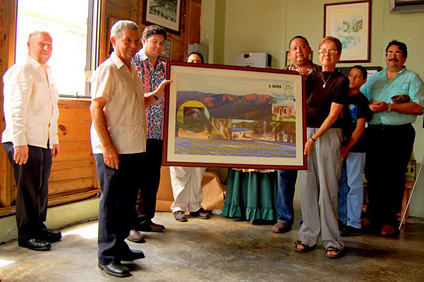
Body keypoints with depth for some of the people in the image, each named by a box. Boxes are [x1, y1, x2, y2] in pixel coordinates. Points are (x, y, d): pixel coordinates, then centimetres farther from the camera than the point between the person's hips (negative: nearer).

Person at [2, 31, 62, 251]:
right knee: (28, 189, -2)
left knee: (41, 188, 13)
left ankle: (39, 227, 26)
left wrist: (55, 138, 22)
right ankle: (27, 235, 10)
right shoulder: (21, 70, -7)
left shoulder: (47, 72, 19)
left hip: (44, 141, 8)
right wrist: (19, 141, -20)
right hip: (26, 142, -8)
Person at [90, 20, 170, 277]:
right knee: (112, 203, 0)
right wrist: (107, 146, -21)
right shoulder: (108, 70, -8)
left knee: (127, 201, 15)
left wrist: (158, 94, 10)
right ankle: (108, 256, 12)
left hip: (134, 149, 8)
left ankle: (119, 247, 30)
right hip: (113, 150, -8)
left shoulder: (133, 72, 18)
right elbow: (96, 108, -15)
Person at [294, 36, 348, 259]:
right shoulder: (311, 78, 13)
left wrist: (314, 138, -14)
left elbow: (333, 114, -8)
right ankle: (308, 237, 14)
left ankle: (332, 241, 6)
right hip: (306, 132, 4)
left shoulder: (341, 81, -1)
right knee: (308, 186, 5)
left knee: (327, 187, -5)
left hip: (329, 134, -4)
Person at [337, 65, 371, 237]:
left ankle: (354, 224, 3)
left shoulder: (362, 100, -3)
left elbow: (359, 128, -8)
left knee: (354, 185, -3)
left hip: (355, 148, -6)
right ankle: (341, 219, 21)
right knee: (340, 184, 10)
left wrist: (347, 148, -12)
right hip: (339, 146, 6)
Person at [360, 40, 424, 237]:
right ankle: (372, 216, 20)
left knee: (394, 177, -1)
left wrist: (388, 107, -16)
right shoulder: (374, 78, 18)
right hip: (374, 132, 4)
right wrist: (369, 106, -7)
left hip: (399, 134, -3)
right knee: (372, 175, 7)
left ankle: (389, 220, 9)